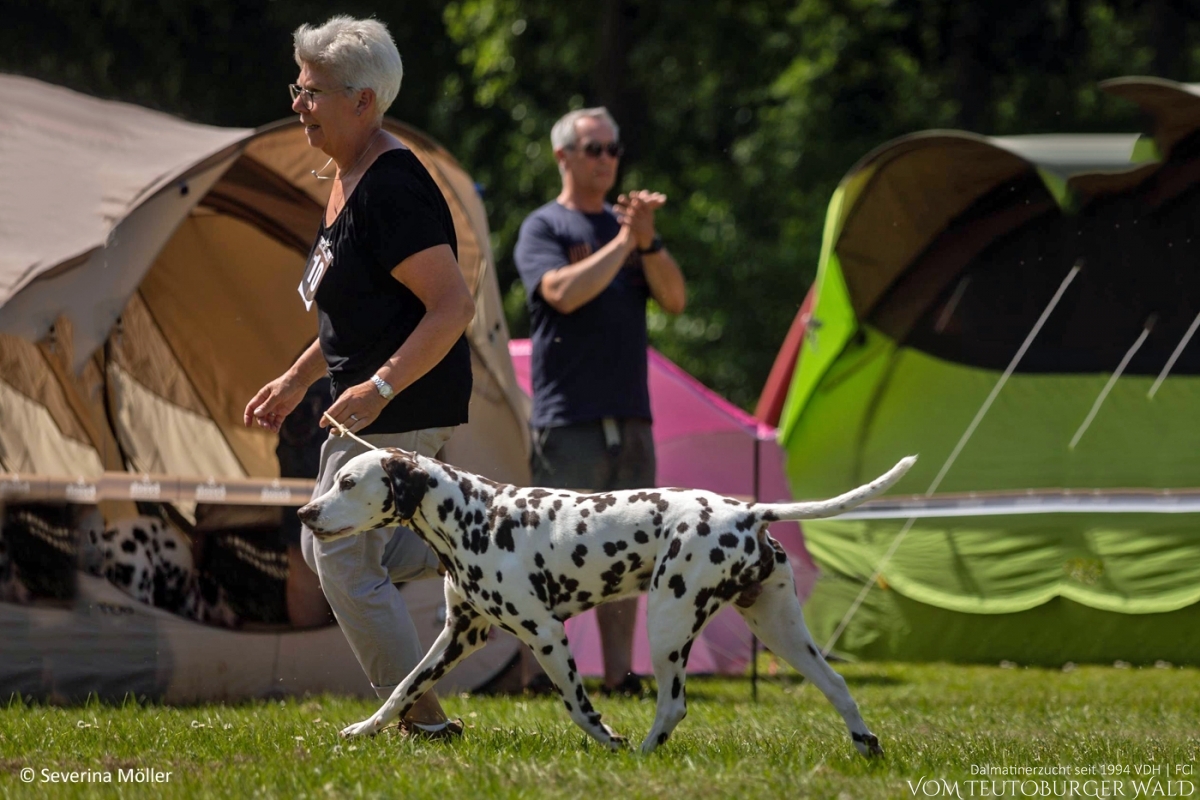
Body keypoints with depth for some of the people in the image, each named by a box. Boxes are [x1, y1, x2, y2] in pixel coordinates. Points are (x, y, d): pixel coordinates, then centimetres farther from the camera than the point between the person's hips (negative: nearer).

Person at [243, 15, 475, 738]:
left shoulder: (390, 189, -21)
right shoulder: (347, 177, 11)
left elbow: (454, 305, -25)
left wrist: (380, 388, -28)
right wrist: (296, 380, 22)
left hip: (405, 407, -11)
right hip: (377, 402, 11)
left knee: (344, 562, -3)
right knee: (324, 548, 18)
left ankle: (423, 718, 6)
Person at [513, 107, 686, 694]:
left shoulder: (627, 224, 15)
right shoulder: (542, 228, -1)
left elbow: (675, 300, 4)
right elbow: (564, 293, -20)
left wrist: (648, 242, -11)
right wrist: (623, 242, -16)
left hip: (629, 419, 6)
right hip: (568, 420, -6)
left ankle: (619, 675, 10)